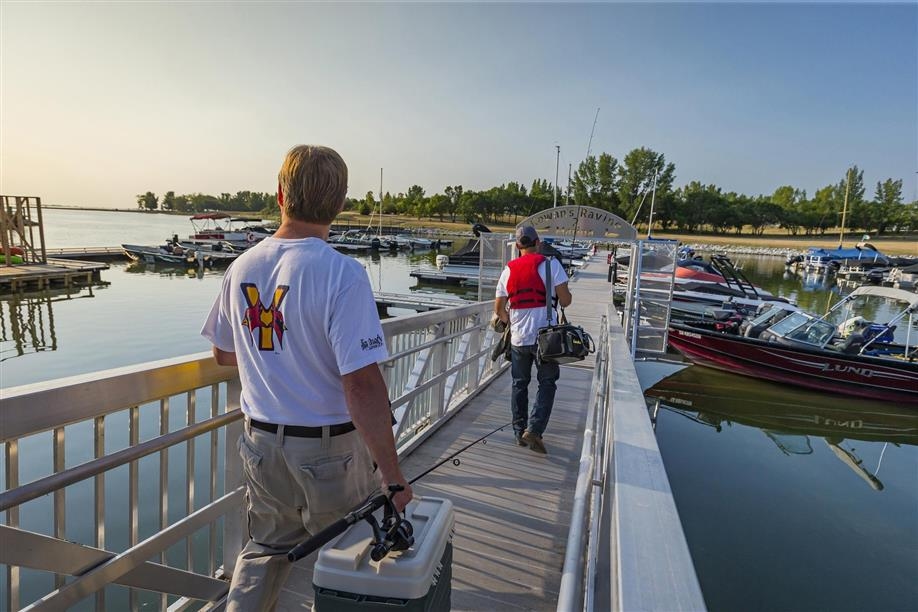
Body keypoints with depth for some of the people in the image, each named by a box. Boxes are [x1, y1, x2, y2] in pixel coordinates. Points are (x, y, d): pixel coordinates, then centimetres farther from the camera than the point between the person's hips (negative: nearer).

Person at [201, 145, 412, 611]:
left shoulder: (242, 267, -2)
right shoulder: (342, 273, -22)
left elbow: (223, 354, 11)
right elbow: (362, 385, -26)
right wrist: (393, 475, -20)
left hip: (261, 442, 6)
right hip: (331, 450, -5)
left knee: (265, 549, 26)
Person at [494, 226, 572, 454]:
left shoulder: (508, 270, 5)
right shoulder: (551, 264, -6)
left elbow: (499, 309, 7)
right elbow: (565, 301, -7)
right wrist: (566, 297, 16)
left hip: (518, 338, 3)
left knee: (519, 384, 16)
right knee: (547, 384, 8)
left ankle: (520, 432, 21)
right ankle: (534, 429, -5)